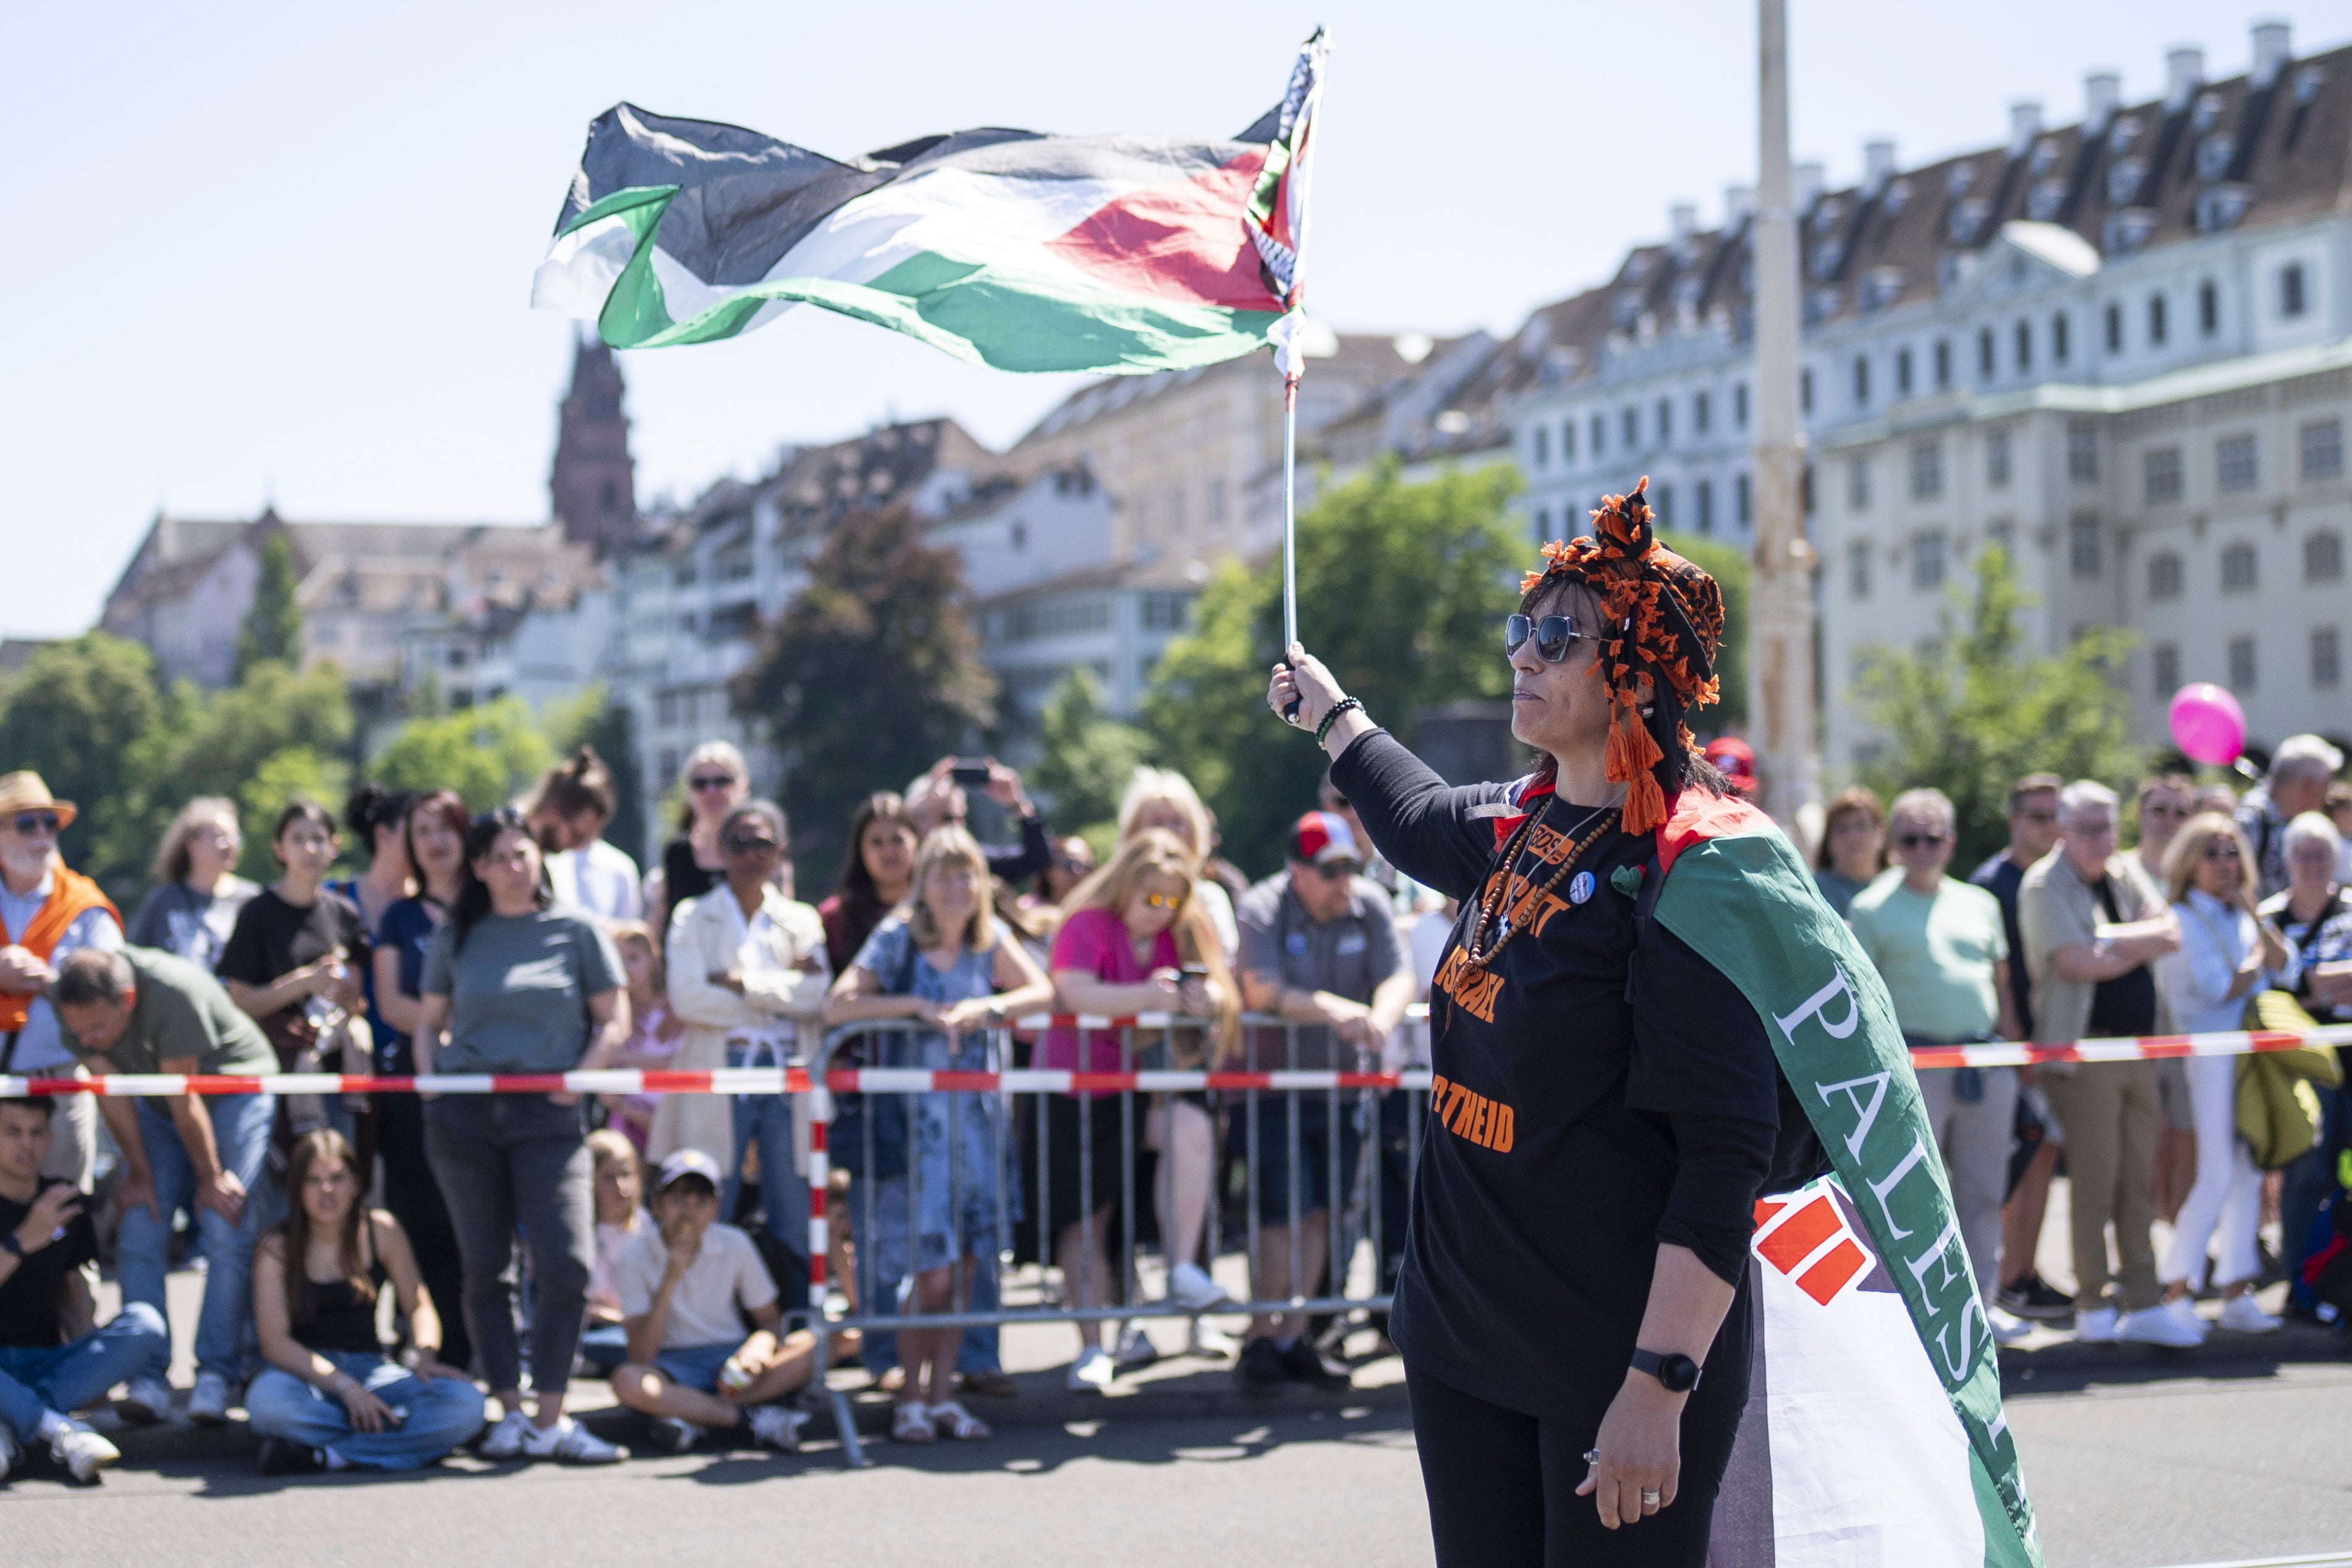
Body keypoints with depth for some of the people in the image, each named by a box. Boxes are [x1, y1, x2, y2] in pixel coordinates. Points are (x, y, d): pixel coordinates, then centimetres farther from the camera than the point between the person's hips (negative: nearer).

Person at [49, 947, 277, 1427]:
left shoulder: (173, 993, -38)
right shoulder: (73, 1006, -22)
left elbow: (185, 1100, -27)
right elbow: (110, 1090, -12)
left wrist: (212, 1178, -17)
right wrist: (140, 1173, -6)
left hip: (234, 1086, -5)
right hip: (158, 1102, 5)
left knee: (229, 1231, -16)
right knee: (138, 1226, -10)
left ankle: (217, 1375, -13)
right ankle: (147, 1379, -11)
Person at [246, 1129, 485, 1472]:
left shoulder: (383, 1231, 1)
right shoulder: (277, 1248, -6)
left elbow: (418, 1306, 9)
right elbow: (274, 1342, -13)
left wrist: (426, 1356, -13)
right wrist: (345, 1387, -23)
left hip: (370, 1367, 3)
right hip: (305, 1373, -3)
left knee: (466, 1404, -27)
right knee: (266, 1402, -41)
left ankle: (325, 1454, -30)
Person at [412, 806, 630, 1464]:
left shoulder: (575, 931, 6)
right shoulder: (456, 937, 11)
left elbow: (614, 1020, 7)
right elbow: (429, 1021, 19)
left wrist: (579, 1078, -6)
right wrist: (428, 1075, 2)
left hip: (547, 1114, -2)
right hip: (463, 1114, 2)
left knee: (566, 1262, -14)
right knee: (484, 1267, 4)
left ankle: (549, 1419, -8)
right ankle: (510, 1411, 11)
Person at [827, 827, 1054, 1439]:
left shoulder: (988, 938, 6)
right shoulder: (897, 938, -7)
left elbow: (1042, 991, 5)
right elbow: (837, 1007, -16)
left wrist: (984, 1009, -11)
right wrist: (918, 1005, -20)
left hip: (976, 1113, 5)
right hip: (917, 1118, -5)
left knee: (966, 1264, 4)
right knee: (933, 1269, -8)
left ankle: (942, 1394, 14)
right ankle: (910, 1399, 7)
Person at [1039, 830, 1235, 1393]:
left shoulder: (1182, 933, 6)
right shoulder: (1087, 926, -11)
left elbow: (1222, 992, 4)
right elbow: (1076, 993, -27)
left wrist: (1200, 997, -20)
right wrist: (1152, 996, -30)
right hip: (1078, 1090, -3)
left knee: (1193, 1130, -28)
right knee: (1084, 1223, -1)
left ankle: (1182, 1268, -20)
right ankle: (1092, 1348, 8)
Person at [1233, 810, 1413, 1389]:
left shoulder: (1369, 905, 1)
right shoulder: (1261, 910, -12)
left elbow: (1398, 977, -8)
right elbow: (1262, 992, -26)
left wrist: (1380, 1017, -30)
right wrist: (1331, 1009, -39)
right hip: (1272, 1082, -4)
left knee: (1320, 1213, 3)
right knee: (1286, 1214, -11)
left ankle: (1293, 1340, 11)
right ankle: (1259, 1341, 1)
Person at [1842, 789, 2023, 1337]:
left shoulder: (1978, 903, 16)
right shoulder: (1872, 908, 1)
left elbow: (2000, 981, 20)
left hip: (1985, 1062, 5)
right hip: (1915, 1061, -5)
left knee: (1984, 1190, 7)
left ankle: (1979, 1302, 15)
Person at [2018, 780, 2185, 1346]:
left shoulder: (2126, 874, 15)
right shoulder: (2044, 886, -6)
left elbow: (2169, 934, 3)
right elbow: (2074, 961, -16)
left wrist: (2109, 941, -11)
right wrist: (2140, 947, -3)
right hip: (2084, 1047, -6)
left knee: (2140, 1179, 6)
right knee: (2095, 1179, -5)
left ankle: (2142, 1304, 8)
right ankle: (2092, 1307, 3)